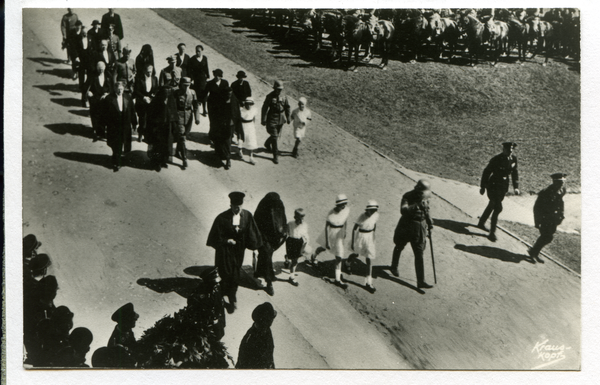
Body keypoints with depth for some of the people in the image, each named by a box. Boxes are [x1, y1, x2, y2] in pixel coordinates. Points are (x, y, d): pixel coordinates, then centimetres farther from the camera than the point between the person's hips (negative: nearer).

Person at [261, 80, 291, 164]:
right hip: (272, 120, -5)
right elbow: (264, 108, -8)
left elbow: (287, 107, 13)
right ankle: (275, 156, 1)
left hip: (281, 120, 5)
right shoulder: (270, 97, -12)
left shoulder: (284, 97, 0)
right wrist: (263, 120, -8)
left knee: (277, 135, 18)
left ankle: (267, 144, 49)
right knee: (274, 137, -7)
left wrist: (288, 118, 15)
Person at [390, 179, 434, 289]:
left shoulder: (425, 198, 0)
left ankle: (421, 281, 0)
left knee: (419, 255, -1)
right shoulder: (408, 197, -18)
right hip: (406, 228, -3)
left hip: (420, 229, 3)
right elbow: (403, 210, -36)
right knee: (399, 248, 19)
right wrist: (416, 206, -47)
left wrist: (430, 224, 15)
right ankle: (394, 267, 48)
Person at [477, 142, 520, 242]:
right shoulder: (496, 159, -19)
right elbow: (486, 172, -10)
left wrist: (516, 187, 5)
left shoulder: (513, 158, -2)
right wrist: (483, 187, -5)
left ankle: (481, 223, 42)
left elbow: (515, 172, 10)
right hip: (493, 186, -7)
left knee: (492, 206, 21)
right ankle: (492, 233, -4)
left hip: (503, 187, 7)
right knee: (498, 208, -13)